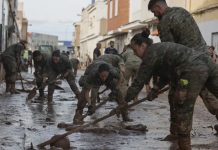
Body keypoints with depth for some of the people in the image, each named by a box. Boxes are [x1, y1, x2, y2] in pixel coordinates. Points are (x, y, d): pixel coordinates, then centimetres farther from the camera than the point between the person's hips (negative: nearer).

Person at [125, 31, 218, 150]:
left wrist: (123, 103, 14)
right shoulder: (160, 48, 27)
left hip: (193, 70, -9)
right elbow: (168, 71, 37)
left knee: (182, 110, 1)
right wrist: (156, 89, 29)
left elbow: (138, 82, 4)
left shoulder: (150, 54, 1)